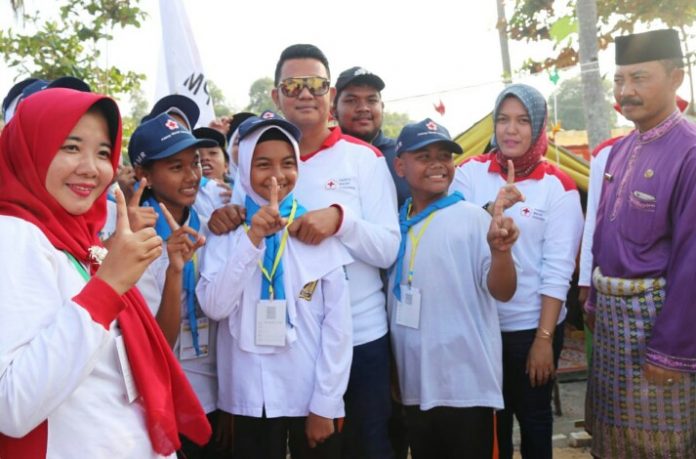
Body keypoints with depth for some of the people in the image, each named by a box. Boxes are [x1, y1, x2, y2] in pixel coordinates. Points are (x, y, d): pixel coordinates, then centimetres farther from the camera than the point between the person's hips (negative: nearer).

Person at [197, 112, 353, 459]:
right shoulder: (226, 232, -1)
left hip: (310, 397, 0)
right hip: (250, 399, 0)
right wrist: (252, 240, -20)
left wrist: (325, 404, -6)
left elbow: (338, 322, -3)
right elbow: (214, 307, -13)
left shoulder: (318, 233, -2)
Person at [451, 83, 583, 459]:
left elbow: (557, 270, -8)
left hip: (531, 326, -2)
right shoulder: (470, 172, 0)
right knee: (489, 417, 17)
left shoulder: (557, 185, -6)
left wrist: (544, 338, -10)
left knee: (533, 416, 15)